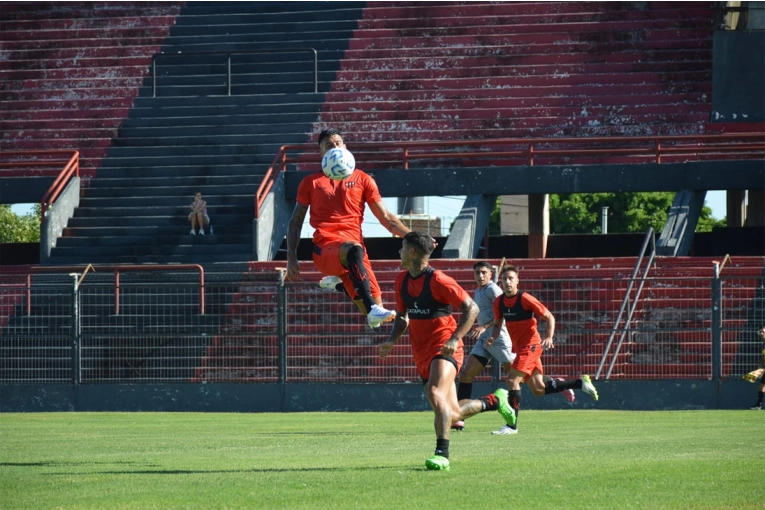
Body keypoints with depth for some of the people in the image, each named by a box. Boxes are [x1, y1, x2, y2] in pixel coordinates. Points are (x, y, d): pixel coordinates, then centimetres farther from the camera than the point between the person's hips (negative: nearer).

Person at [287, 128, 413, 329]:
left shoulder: (362, 179, 15)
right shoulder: (311, 183, 14)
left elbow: (386, 218, 15)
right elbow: (296, 222, 17)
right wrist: (291, 258, 7)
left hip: (354, 248, 3)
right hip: (325, 249, -3)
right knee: (353, 250, -39)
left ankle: (338, 281, 23)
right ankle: (372, 310, -50)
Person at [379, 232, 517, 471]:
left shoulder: (437, 280, -15)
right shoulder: (402, 281, 8)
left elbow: (471, 308, -13)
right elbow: (402, 315, 22)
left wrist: (455, 338, -23)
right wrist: (392, 340, 4)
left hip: (444, 349, -8)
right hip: (422, 354, 8)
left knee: (435, 393, -31)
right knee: (453, 414, 9)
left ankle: (442, 454, -31)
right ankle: (494, 401, 33)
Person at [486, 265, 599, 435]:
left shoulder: (525, 299, -15)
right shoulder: (499, 302, 4)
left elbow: (549, 317, -10)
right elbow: (497, 324, 18)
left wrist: (549, 338, -24)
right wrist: (492, 337, -3)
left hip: (531, 345, -7)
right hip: (519, 347, 7)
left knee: (513, 379, -18)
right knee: (538, 390, 9)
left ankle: (512, 425, -14)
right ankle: (580, 383, 25)